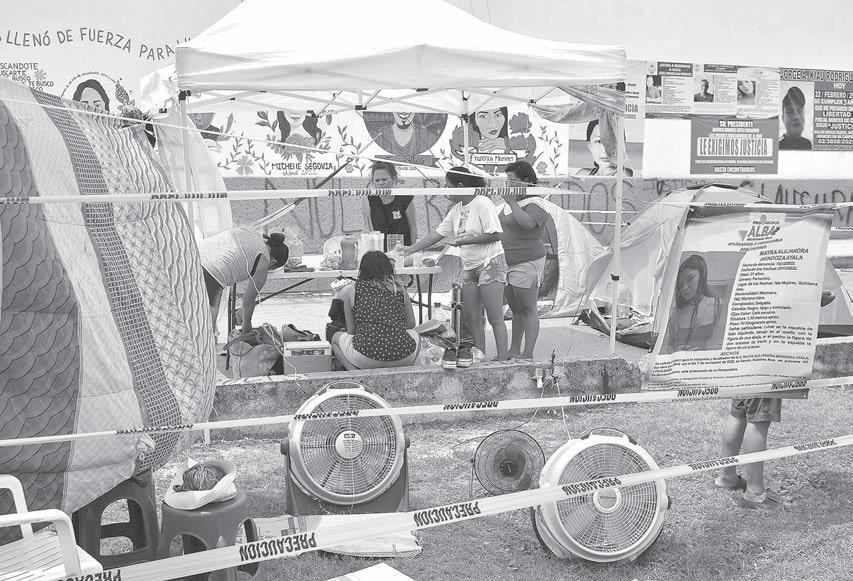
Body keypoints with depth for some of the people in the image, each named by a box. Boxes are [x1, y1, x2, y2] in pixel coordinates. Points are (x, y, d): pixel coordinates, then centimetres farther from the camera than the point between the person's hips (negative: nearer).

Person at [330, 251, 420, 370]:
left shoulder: (351, 290, 7)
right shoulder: (400, 289, 11)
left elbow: (350, 331, 12)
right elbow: (411, 324, 21)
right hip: (403, 358, 2)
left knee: (336, 338, 29)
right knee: (414, 334, 37)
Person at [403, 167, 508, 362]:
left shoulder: (483, 204, -12)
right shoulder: (456, 209, 12)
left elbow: (495, 235, -18)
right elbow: (437, 234, 14)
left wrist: (462, 241, -16)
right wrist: (409, 250, 11)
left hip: (491, 265, -8)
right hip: (470, 266, 8)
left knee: (495, 318, -7)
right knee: (470, 317, 7)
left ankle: (501, 360, -4)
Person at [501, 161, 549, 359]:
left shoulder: (536, 202, -13)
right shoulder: (513, 200, 15)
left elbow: (527, 223, -34)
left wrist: (512, 202, -26)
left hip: (527, 263, -9)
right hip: (508, 262, 9)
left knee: (528, 310, -4)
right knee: (515, 310, 15)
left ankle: (528, 355, -1)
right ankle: (513, 351, 23)